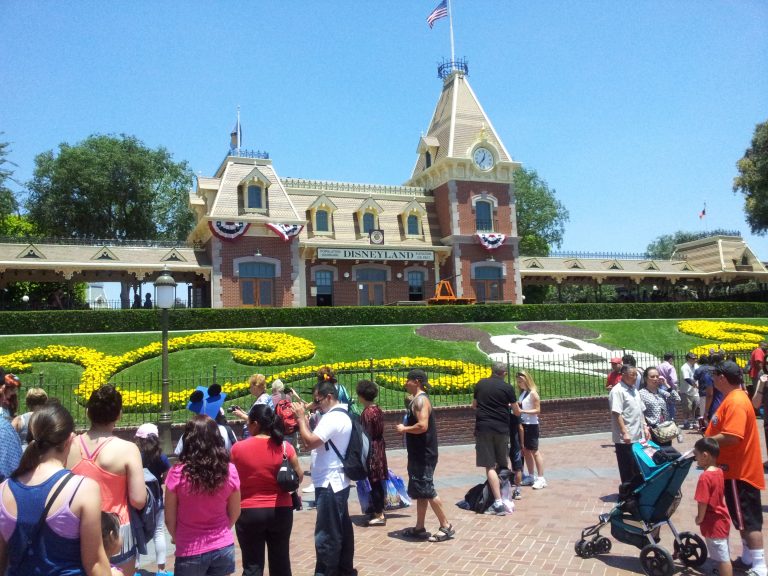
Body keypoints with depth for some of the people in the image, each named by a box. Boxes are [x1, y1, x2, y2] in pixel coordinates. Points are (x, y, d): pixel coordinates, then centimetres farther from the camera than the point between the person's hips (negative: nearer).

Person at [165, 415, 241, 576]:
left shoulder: (177, 473, -16)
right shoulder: (229, 471, -10)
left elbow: (170, 519, -5)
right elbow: (234, 513, 3)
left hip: (190, 552, -2)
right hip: (223, 548, 2)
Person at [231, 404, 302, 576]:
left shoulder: (238, 448, -11)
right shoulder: (284, 446, -8)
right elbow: (299, 477, 1)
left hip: (249, 512, -1)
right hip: (280, 511, 2)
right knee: (281, 562, 16)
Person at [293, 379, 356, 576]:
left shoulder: (333, 417, -19)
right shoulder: (340, 415, 14)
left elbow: (310, 442, -27)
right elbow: (317, 441, 15)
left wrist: (301, 417, -16)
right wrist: (305, 421, 2)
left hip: (329, 484, -11)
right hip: (338, 482, 11)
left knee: (326, 534, -3)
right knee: (341, 530, 18)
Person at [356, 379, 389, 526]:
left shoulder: (367, 413, -18)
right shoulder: (378, 410, 6)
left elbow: (367, 436, -18)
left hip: (371, 450, -9)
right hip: (379, 448, 9)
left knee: (373, 482, 0)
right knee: (378, 481, 16)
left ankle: (379, 515, 6)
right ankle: (380, 511, 26)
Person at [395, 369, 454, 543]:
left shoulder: (420, 400, -18)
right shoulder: (417, 399, 13)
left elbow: (422, 426, -29)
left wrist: (404, 429, -16)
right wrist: (405, 428, 8)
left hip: (423, 455, -10)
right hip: (419, 454, 10)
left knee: (427, 491, -4)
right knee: (419, 492, 14)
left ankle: (446, 526, 6)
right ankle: (419, 528, 23)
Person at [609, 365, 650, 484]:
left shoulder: (634, 389, 13)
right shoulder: (617, 391, -14)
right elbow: (617, 414, -20)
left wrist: (645, 427, 14)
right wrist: (624, 433, -24)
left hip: (638, 436, 8)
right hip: (625, 438, -8)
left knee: (637, 467, 15)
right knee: (627, 469, 2)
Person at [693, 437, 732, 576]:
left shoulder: (705, 477, -25)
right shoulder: (719, 472, 1)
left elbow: (703, 502, -24)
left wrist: (699, 518, -8)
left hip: (713, 523, -9)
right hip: (722, 519, 9)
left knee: (723, 558, 1)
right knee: (724, 556, 22)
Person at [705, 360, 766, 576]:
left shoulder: (735, 401, -23)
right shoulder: (734, 398, 11)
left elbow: (731, 437, -30)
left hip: (739, 471, -10)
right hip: (737, 468, 10)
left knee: (748, 520, -3)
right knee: (743, 518, 18)